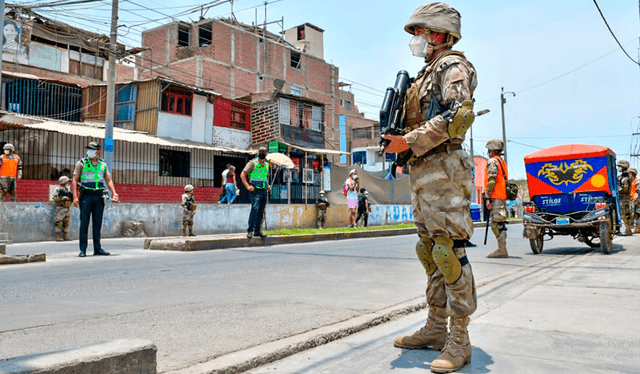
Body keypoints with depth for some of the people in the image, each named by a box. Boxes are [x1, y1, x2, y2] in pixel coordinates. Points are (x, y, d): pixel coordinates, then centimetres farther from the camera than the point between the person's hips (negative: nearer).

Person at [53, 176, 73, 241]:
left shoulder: (67, 189, 16)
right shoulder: (57, 189, -5)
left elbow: (71, 197, 21)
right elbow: (55, 198, -16)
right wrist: (64, 198, -19)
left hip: (67, 208, 7)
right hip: (60, 208, -7)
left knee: (66, 223, 8)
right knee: (59, 223, -6)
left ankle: (66, 236, 13)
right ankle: (58, 237, -2)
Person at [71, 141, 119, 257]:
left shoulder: (103, 164, 12)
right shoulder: (81, 163, 3)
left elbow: (108, 180, 13)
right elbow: (75, 180, -1)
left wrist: (114, 193, -1)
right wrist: (75, 196, -12)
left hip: (99, 197, 3)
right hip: (86, 196, -3)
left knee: (97, 223, 6)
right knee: (84, 223, -2)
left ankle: (97, 249, 12)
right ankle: (83, 249, 2)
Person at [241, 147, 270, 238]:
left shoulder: (266, 165, 17)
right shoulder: (252, 163, -2)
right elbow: (242, 175, -6)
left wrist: (268, 185, 17)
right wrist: (247, 186, -14)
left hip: (264, 191, 7)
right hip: (255, 190, -6)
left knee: (261, 212, 7)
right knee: (255, 209, -18)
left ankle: (257, 231, 15)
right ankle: (250, 231, -13)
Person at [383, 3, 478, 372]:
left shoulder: (453, 65, -2)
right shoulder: (429, 72, 26)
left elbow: (460, 115, -18)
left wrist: (410, 141, -17)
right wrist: (399, 138, 10)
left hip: (443, 169, -10)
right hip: (423, 172, 10)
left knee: (450, 250, -10)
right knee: (430, 250, 10)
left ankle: (460, 340, -4)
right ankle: (436, 328, 18)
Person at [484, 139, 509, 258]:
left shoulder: (492, 161, -7)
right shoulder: (502, 162, 23)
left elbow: (491, 181, -17)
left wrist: (487, 197, -19)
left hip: (496, 197, -10)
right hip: (503, 196, 10)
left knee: (496, 223, -9)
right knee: (500, 223, 11)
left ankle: (502, 250, -10)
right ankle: (502, 250, 13)